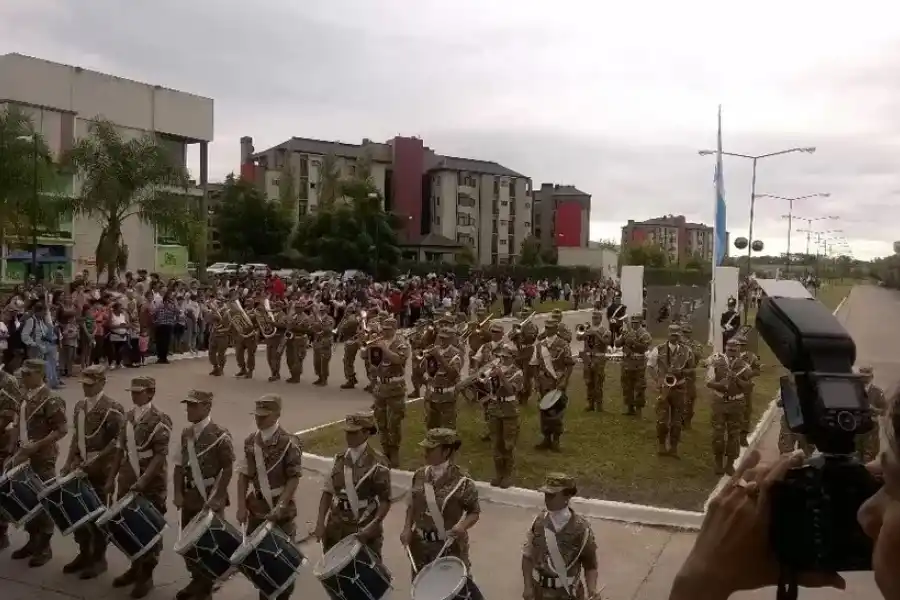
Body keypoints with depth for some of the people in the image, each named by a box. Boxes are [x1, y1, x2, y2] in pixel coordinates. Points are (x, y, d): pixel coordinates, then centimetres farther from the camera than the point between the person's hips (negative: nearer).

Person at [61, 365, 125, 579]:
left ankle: (99, 558, 19)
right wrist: (69, 462, 8)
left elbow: (119, 441, -18)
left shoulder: (112, 409, -15)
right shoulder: (79, 406, 9)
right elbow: (77, 436, 16)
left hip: (101, 470, -7)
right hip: (80, 467, 7)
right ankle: (84, 553, 30)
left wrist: (95, 461, -21)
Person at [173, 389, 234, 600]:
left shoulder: (219, 435, -15)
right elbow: (179, 466, 9)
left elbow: (228, 469, -14)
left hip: (209, 497, -6)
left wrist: (216, 497, -18)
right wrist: (178, 493, -1)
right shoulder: (186, 434, 5)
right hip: (189, 496, 6)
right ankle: (196, 580, 33)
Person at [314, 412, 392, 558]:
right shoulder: (340, 458, 6)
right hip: (336, 527, 5)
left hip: (364, 531, -5)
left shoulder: (377, 463, -11)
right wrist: (320, 522, 0)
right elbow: (328, 491, 9)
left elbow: (385, 500, -11)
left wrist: (372, 527, -22)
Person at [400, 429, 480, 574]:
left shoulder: (461, 481, -16)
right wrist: (407, 528, -2)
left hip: (449, 546, -5)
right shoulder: (420, 475, 0)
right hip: (420, 544, 5)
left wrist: (462, 526, -26)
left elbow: (474, 512, -8)